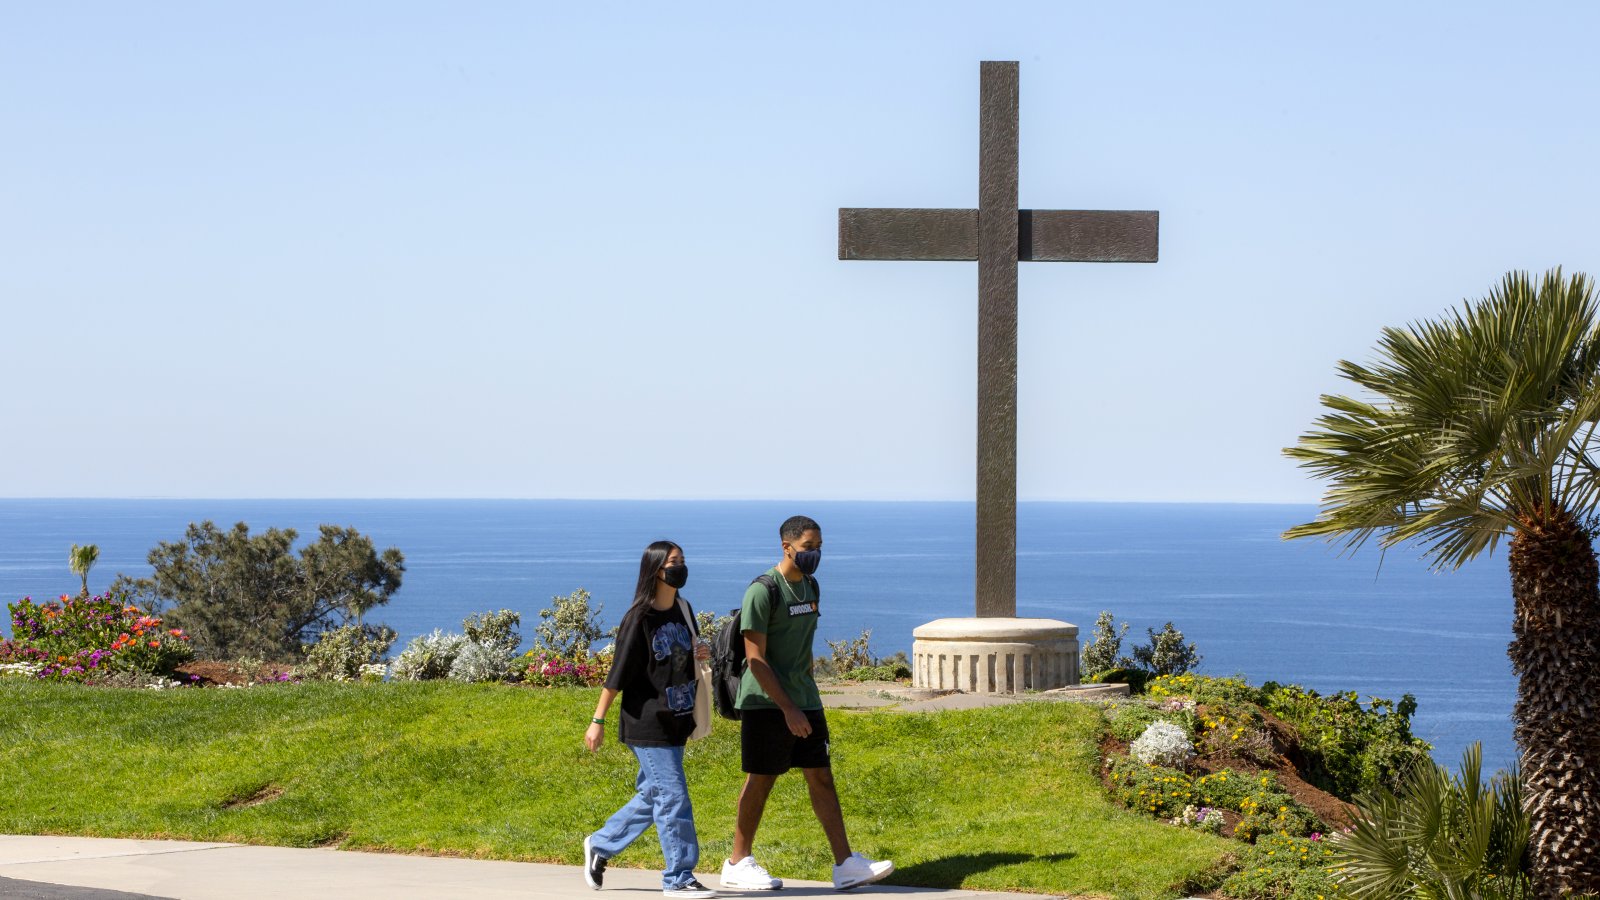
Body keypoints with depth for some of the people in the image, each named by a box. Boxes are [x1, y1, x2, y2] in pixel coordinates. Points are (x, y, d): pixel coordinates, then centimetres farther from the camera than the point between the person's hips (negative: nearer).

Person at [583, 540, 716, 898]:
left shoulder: (683, 611, 9)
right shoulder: (639, 618, -12)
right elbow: (618, 673, -12)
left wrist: (702, 653, -1)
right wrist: (597, 721, -12)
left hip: (675, 723, 8)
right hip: (647, 725, -8)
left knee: (652, 796, 15)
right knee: (672, 797, -7)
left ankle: (600, 846, 32)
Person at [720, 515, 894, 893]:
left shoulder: (810, 587, 12)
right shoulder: (763, 591, -14)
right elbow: (755, 658, -17)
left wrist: (807, 697, 18)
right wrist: (788, 709, -20)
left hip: (804, 701, 7)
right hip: (766, 703, -7)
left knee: (821, 776, 3)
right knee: (761, 780, 1)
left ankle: (846, 865, 1)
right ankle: (738, 864, 13)